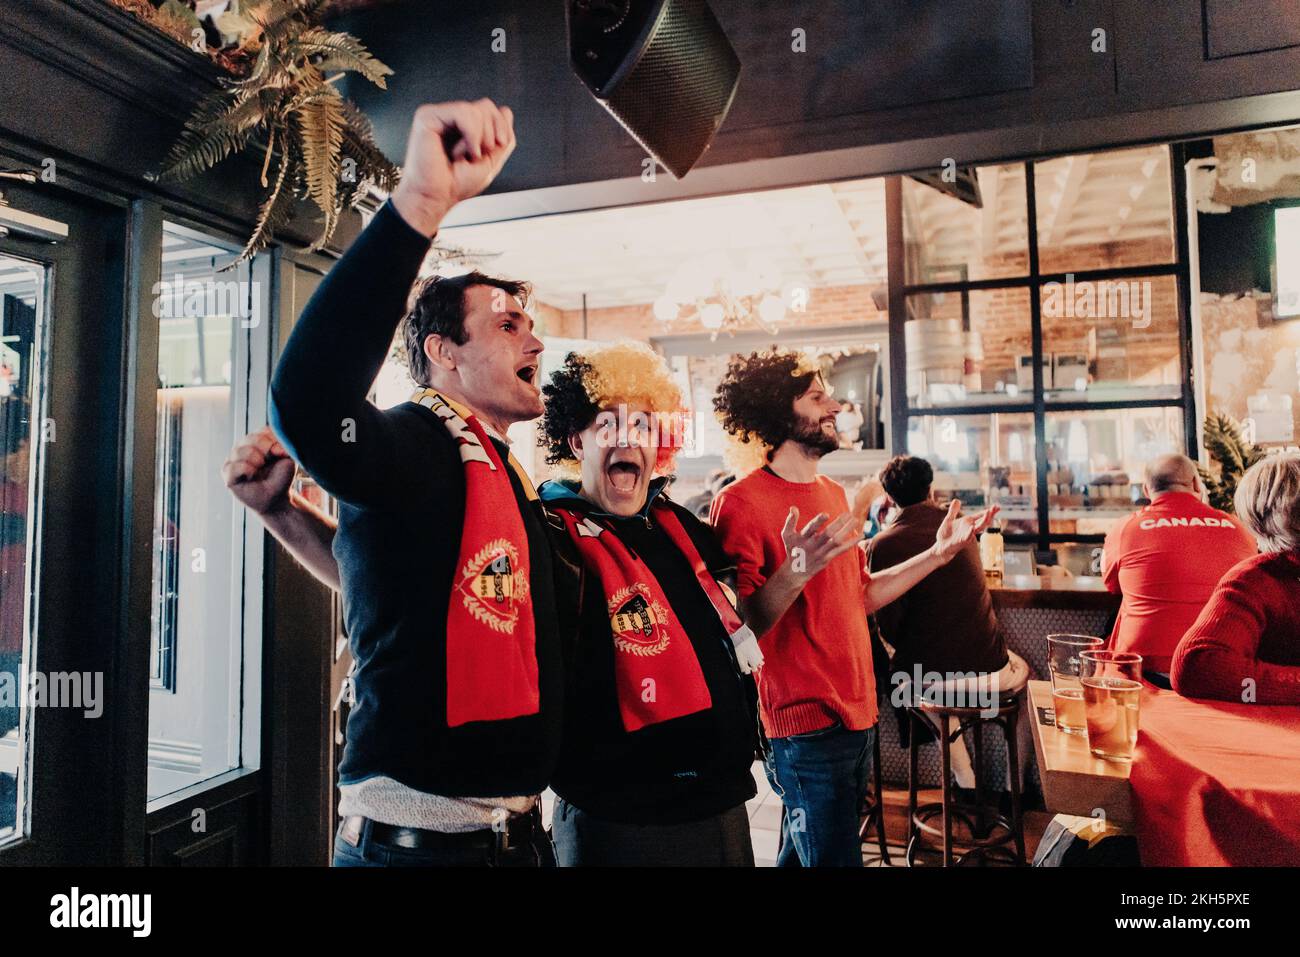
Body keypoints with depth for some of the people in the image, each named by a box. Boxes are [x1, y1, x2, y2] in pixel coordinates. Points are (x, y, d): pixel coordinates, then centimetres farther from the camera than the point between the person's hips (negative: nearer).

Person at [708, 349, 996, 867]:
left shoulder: (834, 493, 11)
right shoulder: (741, 502, -16)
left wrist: (939, 552, 13)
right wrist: (795, 571, -35)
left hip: (857, 712, 8)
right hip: (806, 724, -8)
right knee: (831, 855, 2)